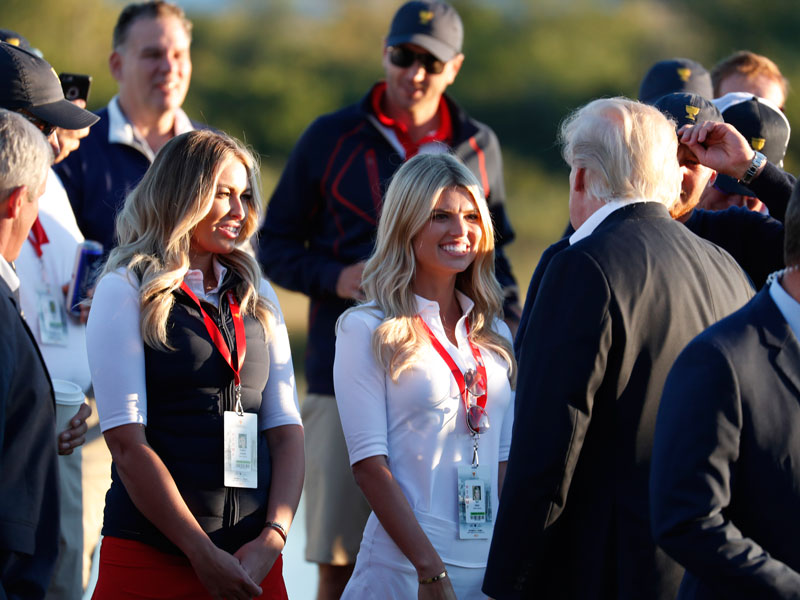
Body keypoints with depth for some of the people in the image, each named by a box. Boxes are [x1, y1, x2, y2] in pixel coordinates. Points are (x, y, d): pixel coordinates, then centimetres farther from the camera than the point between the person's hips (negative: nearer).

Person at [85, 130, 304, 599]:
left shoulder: (257, 296, 14)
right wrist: (202, 554, -14)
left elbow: (286, 430, 9)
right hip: (149, 558, -4)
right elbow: (128, 443, -9)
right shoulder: (125, 292, -2)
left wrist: (272, 540, -6)